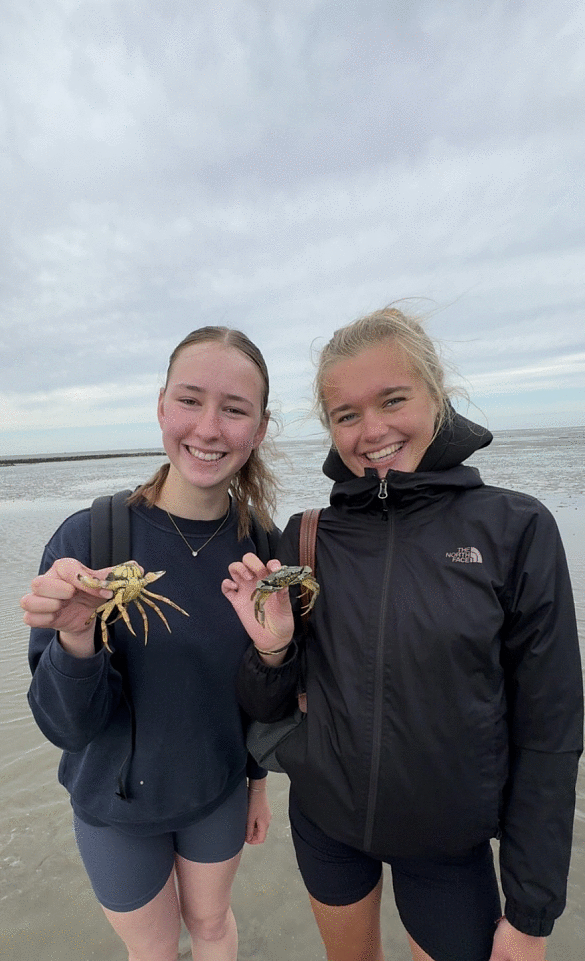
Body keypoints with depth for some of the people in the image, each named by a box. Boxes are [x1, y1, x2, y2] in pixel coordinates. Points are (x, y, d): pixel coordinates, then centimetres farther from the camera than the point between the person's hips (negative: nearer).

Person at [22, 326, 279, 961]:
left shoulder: (260, 544, -16)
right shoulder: (88, 538, -25)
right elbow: (69, 724, -20)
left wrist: (259, 779, 8)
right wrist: (75, 636, -39)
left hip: (219, 790, 2)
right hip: (116, 800, -1)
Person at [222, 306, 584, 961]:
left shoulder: (515, 530, -17)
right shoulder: (304, 539, -10)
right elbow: (268, 708, -3)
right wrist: (271, 648, -23)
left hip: (449, 840, -2)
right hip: (322, 820, 3)